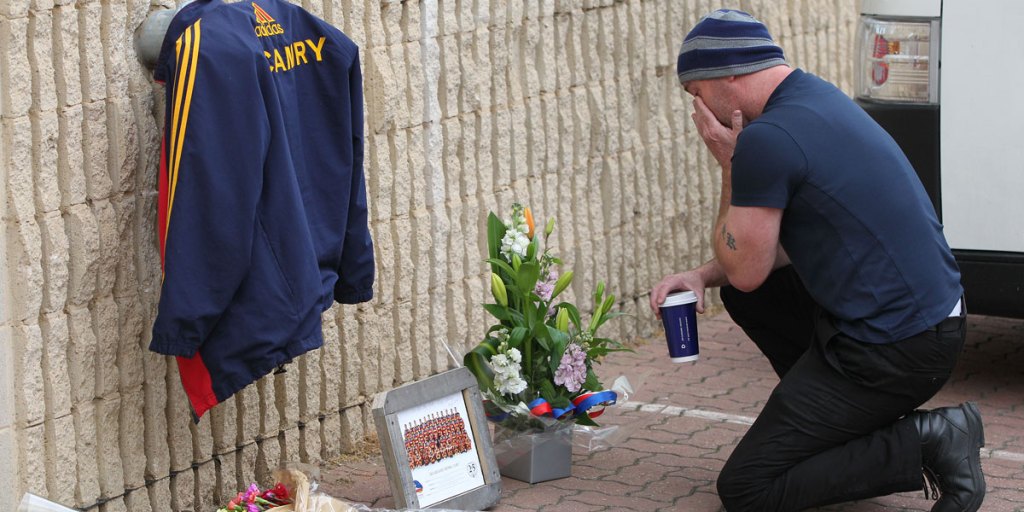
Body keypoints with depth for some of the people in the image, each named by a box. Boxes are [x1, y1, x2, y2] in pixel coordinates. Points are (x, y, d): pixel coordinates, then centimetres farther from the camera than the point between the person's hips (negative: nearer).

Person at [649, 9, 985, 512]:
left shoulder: (767, 138, -19)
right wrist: (703, 275, 13)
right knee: (746, 295, 24)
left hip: (892, 350, -10)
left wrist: (729, 166, -1)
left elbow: (746, 270, -8)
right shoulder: (817, 97, 13)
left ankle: (927, 446, -8)